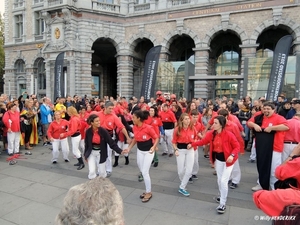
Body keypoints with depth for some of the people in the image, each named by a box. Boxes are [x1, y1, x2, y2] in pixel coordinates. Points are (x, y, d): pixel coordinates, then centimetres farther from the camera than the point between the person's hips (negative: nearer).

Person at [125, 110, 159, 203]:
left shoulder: (148, 128, -25)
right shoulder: (134, 127, -6)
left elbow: (156, 138, -14)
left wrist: (153, 147, -30)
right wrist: (129, 148, 1)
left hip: (148, 151, -6)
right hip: (139, 151, 6)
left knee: (145, 172, -5)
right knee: (142, 171, 13)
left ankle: (149, 193, 15)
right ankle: (147, 190, 31)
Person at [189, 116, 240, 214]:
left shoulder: (229, 135, -25)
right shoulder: (211, 133, -10)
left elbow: (237, 147, -18)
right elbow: (203, 141, 1)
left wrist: (232, 155, -34)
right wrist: (192, 144, -4)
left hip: (228, 160, -5)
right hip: (218, 159, 5)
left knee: (223, 181, -7)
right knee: (219, 179, 17)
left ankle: (222, 204, 9)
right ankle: (222, 196, 42)